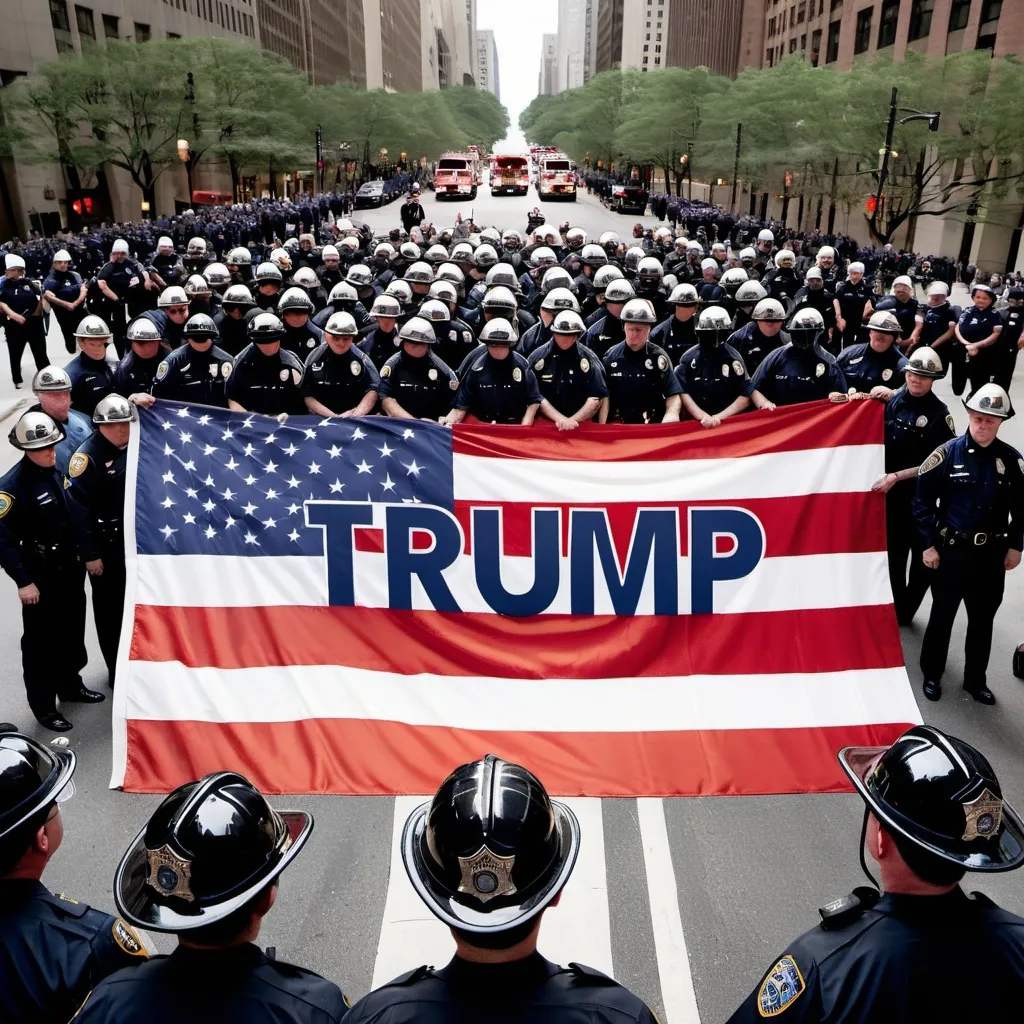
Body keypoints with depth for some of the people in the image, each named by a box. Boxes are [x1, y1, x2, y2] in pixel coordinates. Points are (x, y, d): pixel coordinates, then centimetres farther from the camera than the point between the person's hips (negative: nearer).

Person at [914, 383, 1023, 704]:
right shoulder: (947, 454, -11)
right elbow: (922, 500, -6)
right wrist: (928, 544, -8)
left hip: (992, 554, 3)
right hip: (951, 551, -3)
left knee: (983, 620, 15)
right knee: (942, 615, 11)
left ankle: (975, 680, 31)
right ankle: (931, 674, 28)